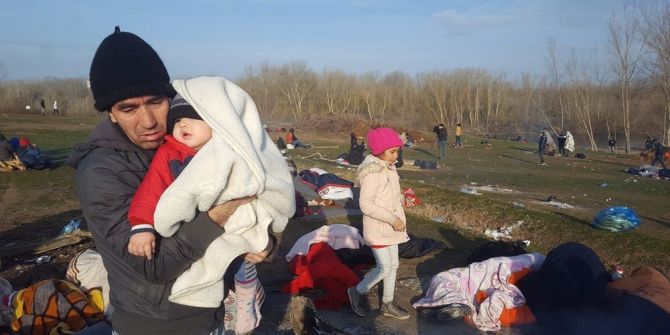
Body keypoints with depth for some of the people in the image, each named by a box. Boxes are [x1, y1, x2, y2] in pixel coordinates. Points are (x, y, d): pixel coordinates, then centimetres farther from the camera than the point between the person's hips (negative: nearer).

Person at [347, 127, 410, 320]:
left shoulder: (389, 168, 5)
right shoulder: (372, 172, -21)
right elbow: (366, 204, -25)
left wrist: (398, 220, 11)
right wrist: (392, 219, -23)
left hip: (391, 227, 9)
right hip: (377, 229, -9)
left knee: (393, 265, 15)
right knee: (384, 268, -6)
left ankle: (387, 304, 29)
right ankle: (357, 292, 18)